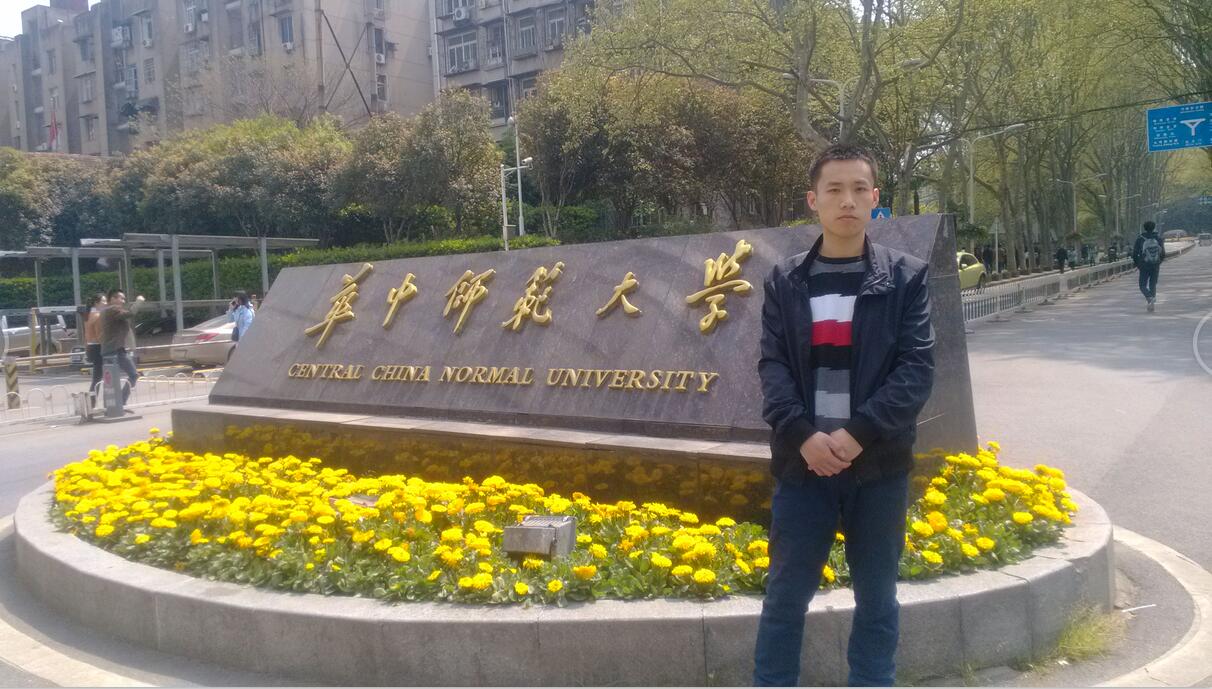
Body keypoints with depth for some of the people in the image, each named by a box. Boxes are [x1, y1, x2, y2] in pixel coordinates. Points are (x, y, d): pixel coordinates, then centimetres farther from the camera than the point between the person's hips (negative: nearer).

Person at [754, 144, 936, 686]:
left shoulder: (906, 277, 2)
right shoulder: (785, 282, 6)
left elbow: (918, 367, -5)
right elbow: (772, 365, 0)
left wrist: (858, 433, -17)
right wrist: (802, 435, -16)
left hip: (879, 462, 0)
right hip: (803, 461, 1)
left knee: (877, 600, 12)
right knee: (785, 596, 8)